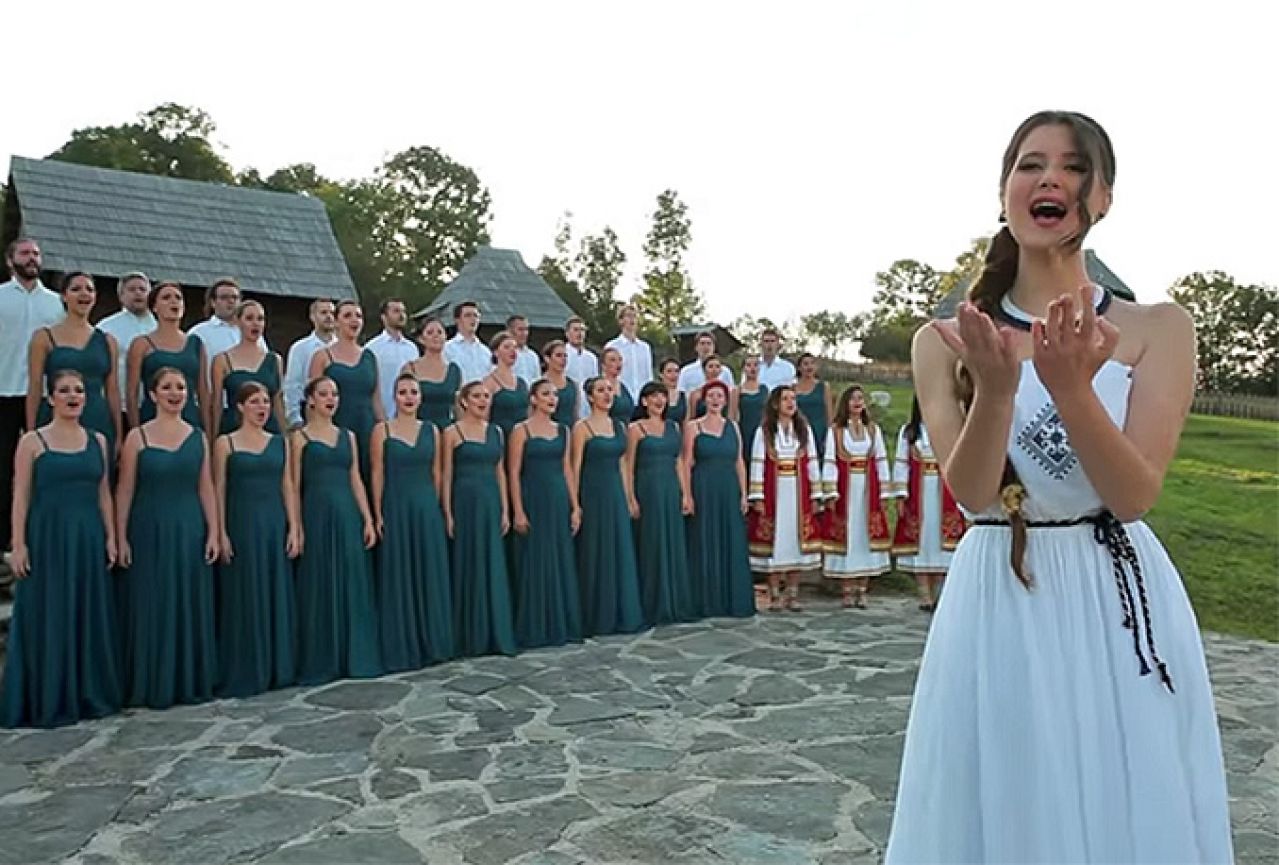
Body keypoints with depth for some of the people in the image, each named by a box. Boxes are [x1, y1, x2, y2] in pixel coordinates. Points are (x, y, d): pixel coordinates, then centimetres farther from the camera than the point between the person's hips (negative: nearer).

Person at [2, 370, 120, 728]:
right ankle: (48, 702, 10)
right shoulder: (33, 441, -1)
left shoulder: (98, 441, 9)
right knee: (48, 618, 0)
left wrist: (110, 537, 6)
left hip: (88, 537, 4)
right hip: (48, 535, -4)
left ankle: (90, 694, 19)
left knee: (89, 616, 8)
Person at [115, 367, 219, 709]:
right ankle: (152, 686, 14)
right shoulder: (137, 436, -1)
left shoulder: (198, 437, 6)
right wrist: (121, 537, -6)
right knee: (151, 607, 2)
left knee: (191, 607, 7)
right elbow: (125, 490, -2)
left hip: (189, 531, 2)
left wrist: (213, 532, 1)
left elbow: (206, 488, 7)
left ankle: (191, 682, 18)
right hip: (149, 531, -2)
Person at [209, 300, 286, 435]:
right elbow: (216, 405, 3)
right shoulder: (223, 360, 3)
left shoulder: (275, 360, 10)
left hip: (270, 428, 2)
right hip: (233, 429, -2)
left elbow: (279, 405, 12)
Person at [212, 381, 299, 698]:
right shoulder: (225, 443, -1)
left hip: (275, 524, 4)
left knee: (277, 597, 8)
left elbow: (287, 486, 8)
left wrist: (294, 528, 3)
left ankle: (277, 669, 19)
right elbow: (219, 490, -3)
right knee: (244, 599, 1)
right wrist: (221, 533, -10)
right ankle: (243, 674, 11)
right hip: (242, 524, -4)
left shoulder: (280, 442, 9)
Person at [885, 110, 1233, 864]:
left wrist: (1071, 387, -28)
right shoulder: (948, 341, -2)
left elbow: (1135, 495, -12)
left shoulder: (1159, 328, -2)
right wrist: (998, 387, -28)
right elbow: (973, 492, -11)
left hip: (1122, 605, 0)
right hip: (998, 604, 0)